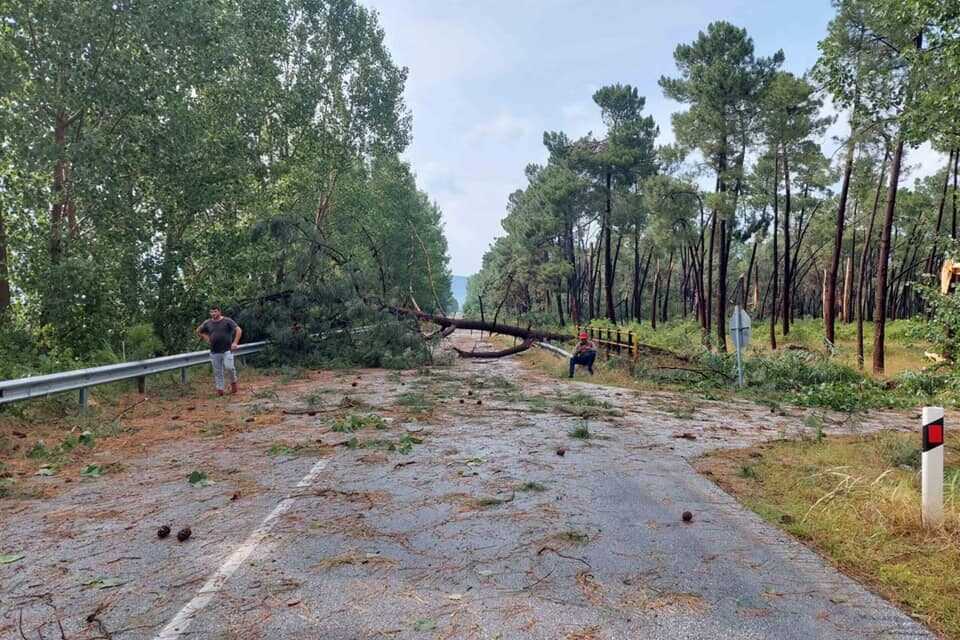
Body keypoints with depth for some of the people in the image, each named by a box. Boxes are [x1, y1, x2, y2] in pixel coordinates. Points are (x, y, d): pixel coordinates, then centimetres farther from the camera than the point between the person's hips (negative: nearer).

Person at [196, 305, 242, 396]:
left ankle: (233, 382, 8)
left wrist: (235, 342, -14)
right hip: (214, 352, 4)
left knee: (229, 367, -18)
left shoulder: (227, 321, -2)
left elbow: (239, 330, -6)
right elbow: (198, 331, 25)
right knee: (217, 372, 6)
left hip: (227, 350, -4)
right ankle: (219, 389, 14)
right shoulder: (207, 323, 8)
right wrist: (206, 338, 10)